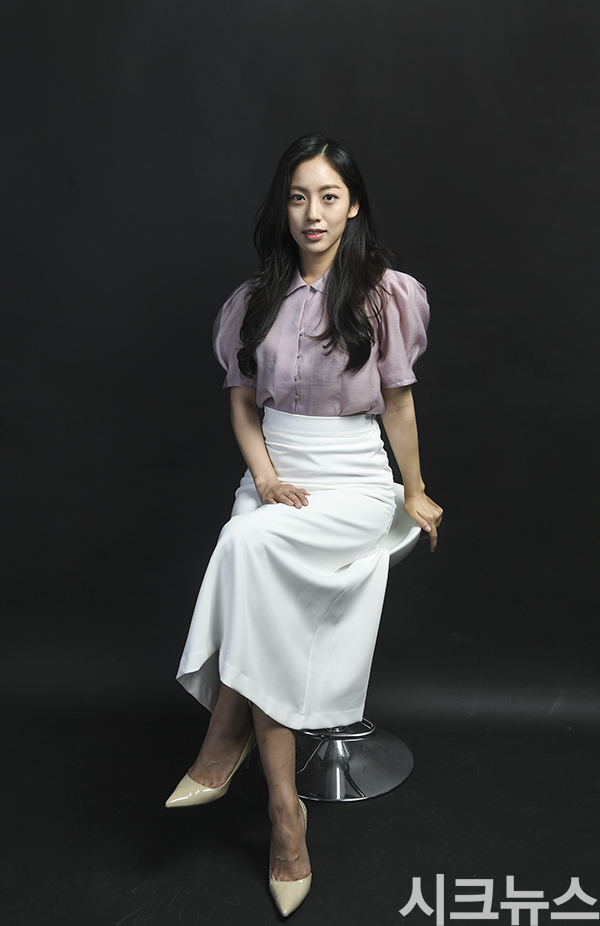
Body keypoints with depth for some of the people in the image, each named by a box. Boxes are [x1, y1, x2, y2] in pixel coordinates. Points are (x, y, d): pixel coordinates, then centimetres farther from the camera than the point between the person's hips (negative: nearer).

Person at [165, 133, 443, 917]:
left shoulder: (383, 293, -1)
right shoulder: (257, 299, 9)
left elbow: (397, 402, 4)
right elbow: (244, 401, 13)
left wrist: (415, 495, 11)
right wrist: (264, 475, -4)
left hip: (353, 482, -3)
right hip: (273, 478, 4)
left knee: (250, 544, -33)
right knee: (256, 579, -25)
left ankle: (225, 743, -15)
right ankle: (285, 809, -10)